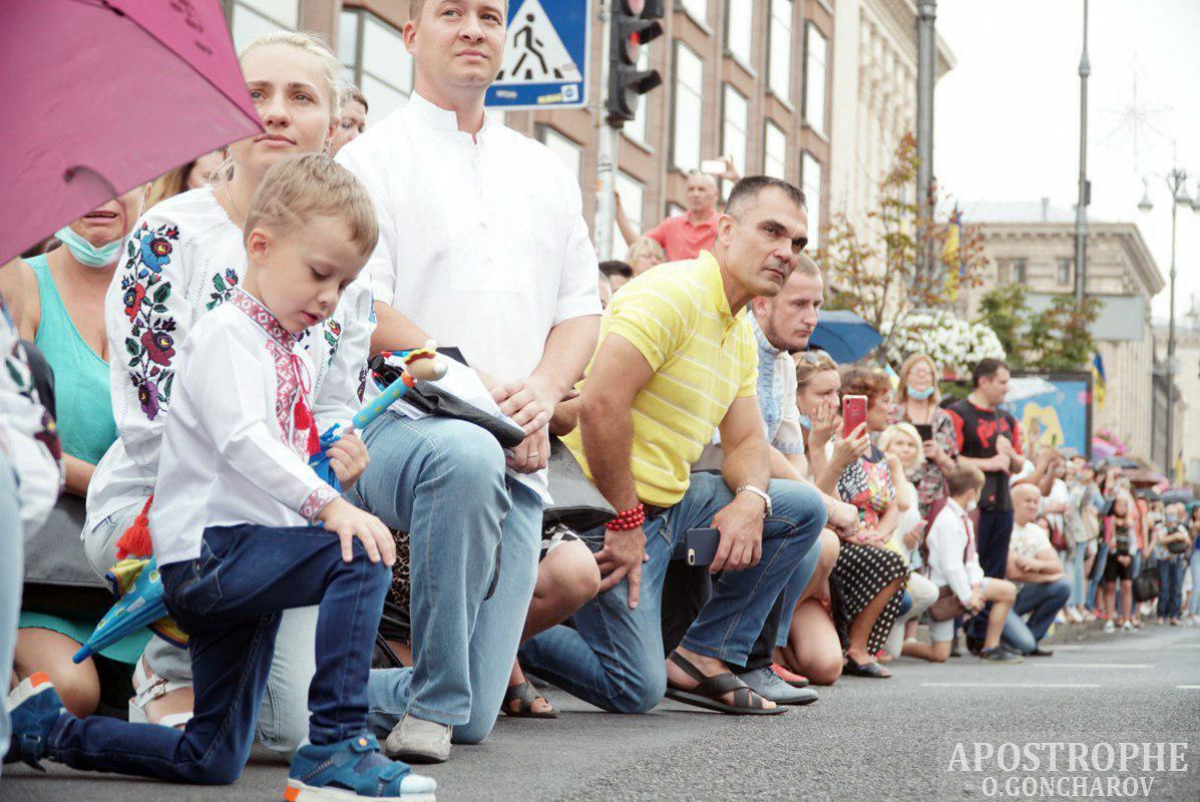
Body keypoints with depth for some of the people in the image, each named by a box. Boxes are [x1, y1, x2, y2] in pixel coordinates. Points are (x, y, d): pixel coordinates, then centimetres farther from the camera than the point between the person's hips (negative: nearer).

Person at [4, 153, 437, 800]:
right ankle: (336, 748, -29)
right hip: (209, 549, -10)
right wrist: (329, 506, -34)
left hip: (246, 563, 10)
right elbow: (241, 440, -25)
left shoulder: (293, 357, 20)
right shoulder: (226, 334, -9)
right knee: (359, 555, -30)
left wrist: (337, 473, 8)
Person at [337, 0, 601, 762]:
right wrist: (478, 388, -16)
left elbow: (581, 308, 17)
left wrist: (542, 391, -5)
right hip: (397, 420, -5)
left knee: (476, 718, -6)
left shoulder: (546, 173, 21)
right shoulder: (373, 158, 3)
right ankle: (432, 699, -26)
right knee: (467, 456, -43)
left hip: (518, 456, 5)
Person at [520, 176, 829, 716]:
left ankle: (703, 658, 9)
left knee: (803, 508, 9)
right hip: (605, 505, -9)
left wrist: (750, 500, -8)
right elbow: (600, 403, -28)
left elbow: (746, 441, 16)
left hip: (670, 501, 9)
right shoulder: (674, 294, -17)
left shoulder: (742, 333, 15)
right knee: (637, 690, -14)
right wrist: (625, 521, -23)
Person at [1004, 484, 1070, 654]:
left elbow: (1057, 566, -3)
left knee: (1062, 587, -12)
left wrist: (1039, 564, -26)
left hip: (1019, 595, 8)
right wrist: (1047, 576, -10)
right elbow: (1013, 572, -21)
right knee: (1024, 645, -25)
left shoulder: (1036, 532, 10)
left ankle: (1032, 639, -2)